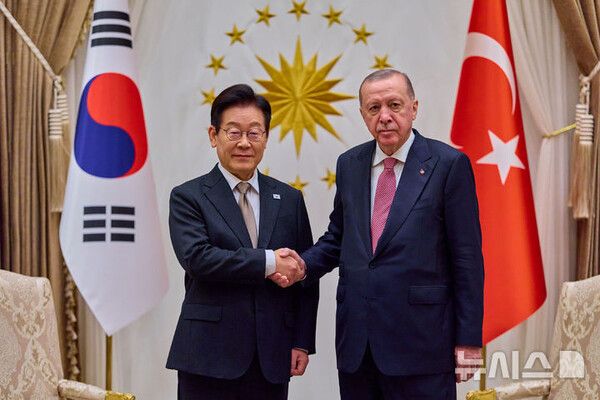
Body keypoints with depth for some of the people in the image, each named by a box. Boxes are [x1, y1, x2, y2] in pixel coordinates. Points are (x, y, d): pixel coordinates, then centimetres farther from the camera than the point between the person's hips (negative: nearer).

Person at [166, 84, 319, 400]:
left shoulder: (289, 199, 11)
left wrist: (302, 342, 4)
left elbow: (305, 274, 11)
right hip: (210, 358, -3)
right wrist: (267, 263, -16)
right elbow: (196, 257, -15)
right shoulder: (188, 197, 1)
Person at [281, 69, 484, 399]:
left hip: (419, 338, -5)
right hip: (356, 341, 5)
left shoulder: (448, 164, -5)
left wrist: (468, 339, -7)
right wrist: (303, 265, -2)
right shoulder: (349, 164, 11)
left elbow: (467, 257, -5)